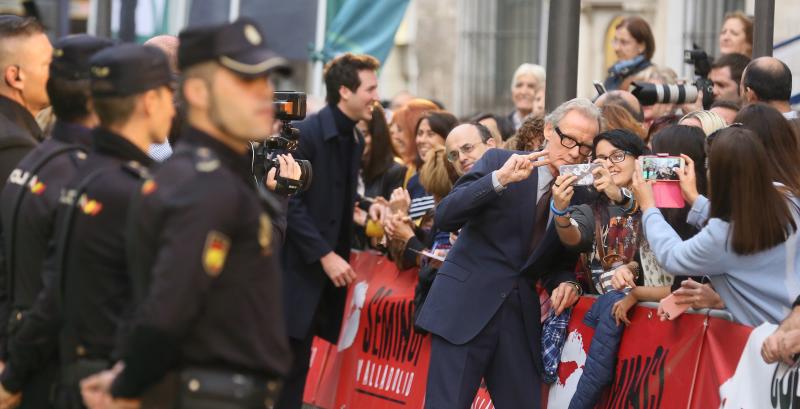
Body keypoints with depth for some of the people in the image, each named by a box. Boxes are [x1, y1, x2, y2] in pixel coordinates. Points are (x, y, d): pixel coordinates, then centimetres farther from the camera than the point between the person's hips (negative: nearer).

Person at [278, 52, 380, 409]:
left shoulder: (355, 140, 12)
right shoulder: (305, 133, -14)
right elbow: (290, 203, -18)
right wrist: (324, 254, -19)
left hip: (326, 271, 8)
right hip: (297, 266, -8)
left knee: (297, 369, 8)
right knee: (287, 365, -8)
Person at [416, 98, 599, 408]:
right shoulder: (498, 161, 0)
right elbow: (444, 217, -10)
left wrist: (566, 283, -5)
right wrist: (499, 179, -21)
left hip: (520, 319, 4)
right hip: (466, 308, -4)